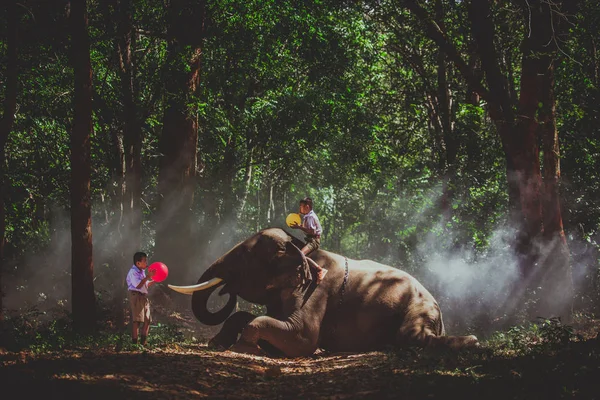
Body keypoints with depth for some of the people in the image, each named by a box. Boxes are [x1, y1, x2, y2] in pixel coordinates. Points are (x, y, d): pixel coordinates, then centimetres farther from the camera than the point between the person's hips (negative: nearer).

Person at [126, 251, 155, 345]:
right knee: (137, 320, -11)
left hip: (144, 297, 9)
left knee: (147, 320, 8)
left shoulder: (141, 272, 18)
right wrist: (148, 277, -23)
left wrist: (154, 280, 14)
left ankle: (143, 342, 14)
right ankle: (134, 342, -9)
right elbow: (138, 285, -24)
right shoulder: (133, 272, -13)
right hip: (136, 296, -9)